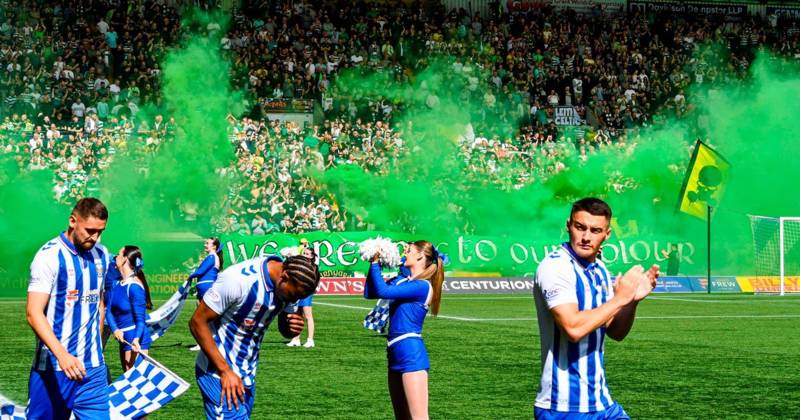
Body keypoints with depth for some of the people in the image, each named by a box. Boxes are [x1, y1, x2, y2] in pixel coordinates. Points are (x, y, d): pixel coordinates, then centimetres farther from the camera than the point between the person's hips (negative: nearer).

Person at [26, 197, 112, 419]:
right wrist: (62, 354, -31)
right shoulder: (49, 256, -12)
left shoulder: (101, 255, 9)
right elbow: (34, 314, -19)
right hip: (53, 366, -5)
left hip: (93, 367, 5)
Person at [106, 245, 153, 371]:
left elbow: (140, 319, -18)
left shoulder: (134, 286, -17)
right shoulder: (117, 285, 8)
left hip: (135, 339, -9)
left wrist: (136, 339, -34)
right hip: (124, 338, 9)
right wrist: (115, 330, -17)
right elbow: (109, 312, 2)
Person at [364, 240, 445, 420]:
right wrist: (374, 264, 8)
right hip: (395, 352, 9)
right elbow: (369, 293, 17)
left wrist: (375, 263, -10)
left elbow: (383, 291, -21)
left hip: (411, 353, -9)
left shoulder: (422, 286, -13)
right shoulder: (402, 280, 13)